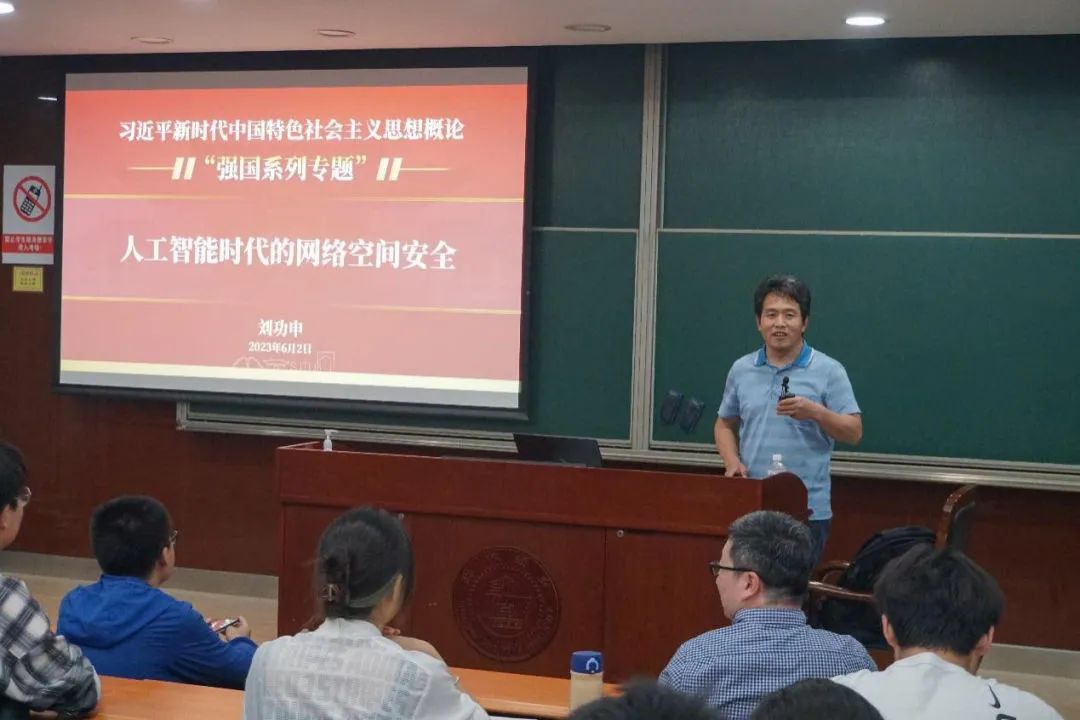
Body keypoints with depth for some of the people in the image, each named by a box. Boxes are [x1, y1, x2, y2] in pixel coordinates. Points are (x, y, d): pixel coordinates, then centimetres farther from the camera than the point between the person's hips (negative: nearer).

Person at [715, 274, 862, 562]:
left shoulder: (828, 371, -2)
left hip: (807, 509, -3)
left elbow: (854, 432, -5)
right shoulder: (741, 369, 10)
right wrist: (732, 462, 0)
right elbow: (725, 424, 18)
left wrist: (815, 413, -22)